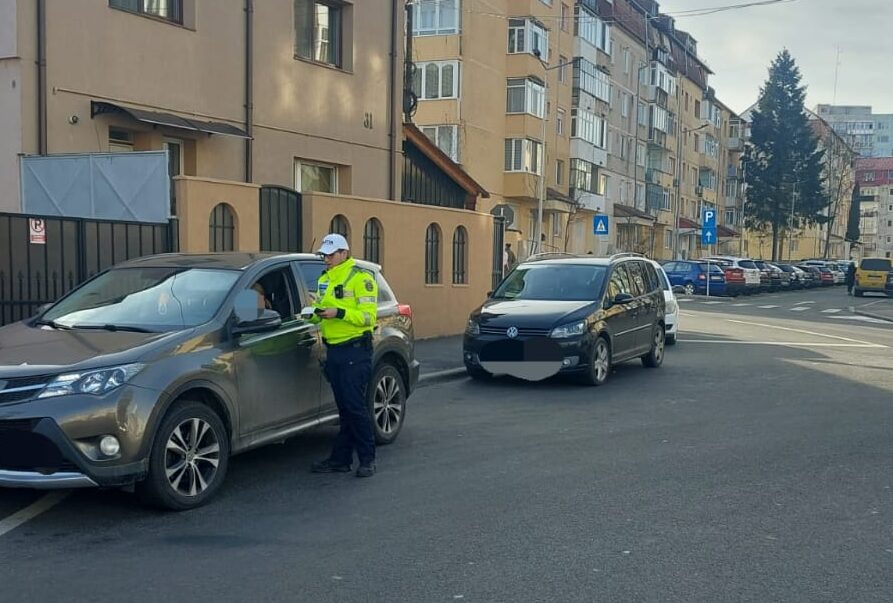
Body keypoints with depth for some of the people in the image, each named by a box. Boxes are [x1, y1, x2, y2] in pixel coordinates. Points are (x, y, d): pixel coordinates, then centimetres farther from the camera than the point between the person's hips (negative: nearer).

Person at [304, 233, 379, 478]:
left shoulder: (361, 278, -8)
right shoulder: (324, 279, 17)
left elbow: (368, 316, -17)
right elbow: (320, 311, 21)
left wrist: (338, 313, -26)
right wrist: (315, 313, -2)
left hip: (355, 350, -7)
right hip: (334, 350, 8)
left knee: (355, 406, -6)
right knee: (344, 408, 12)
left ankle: (367, 459, 4)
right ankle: (341, 459, 17)